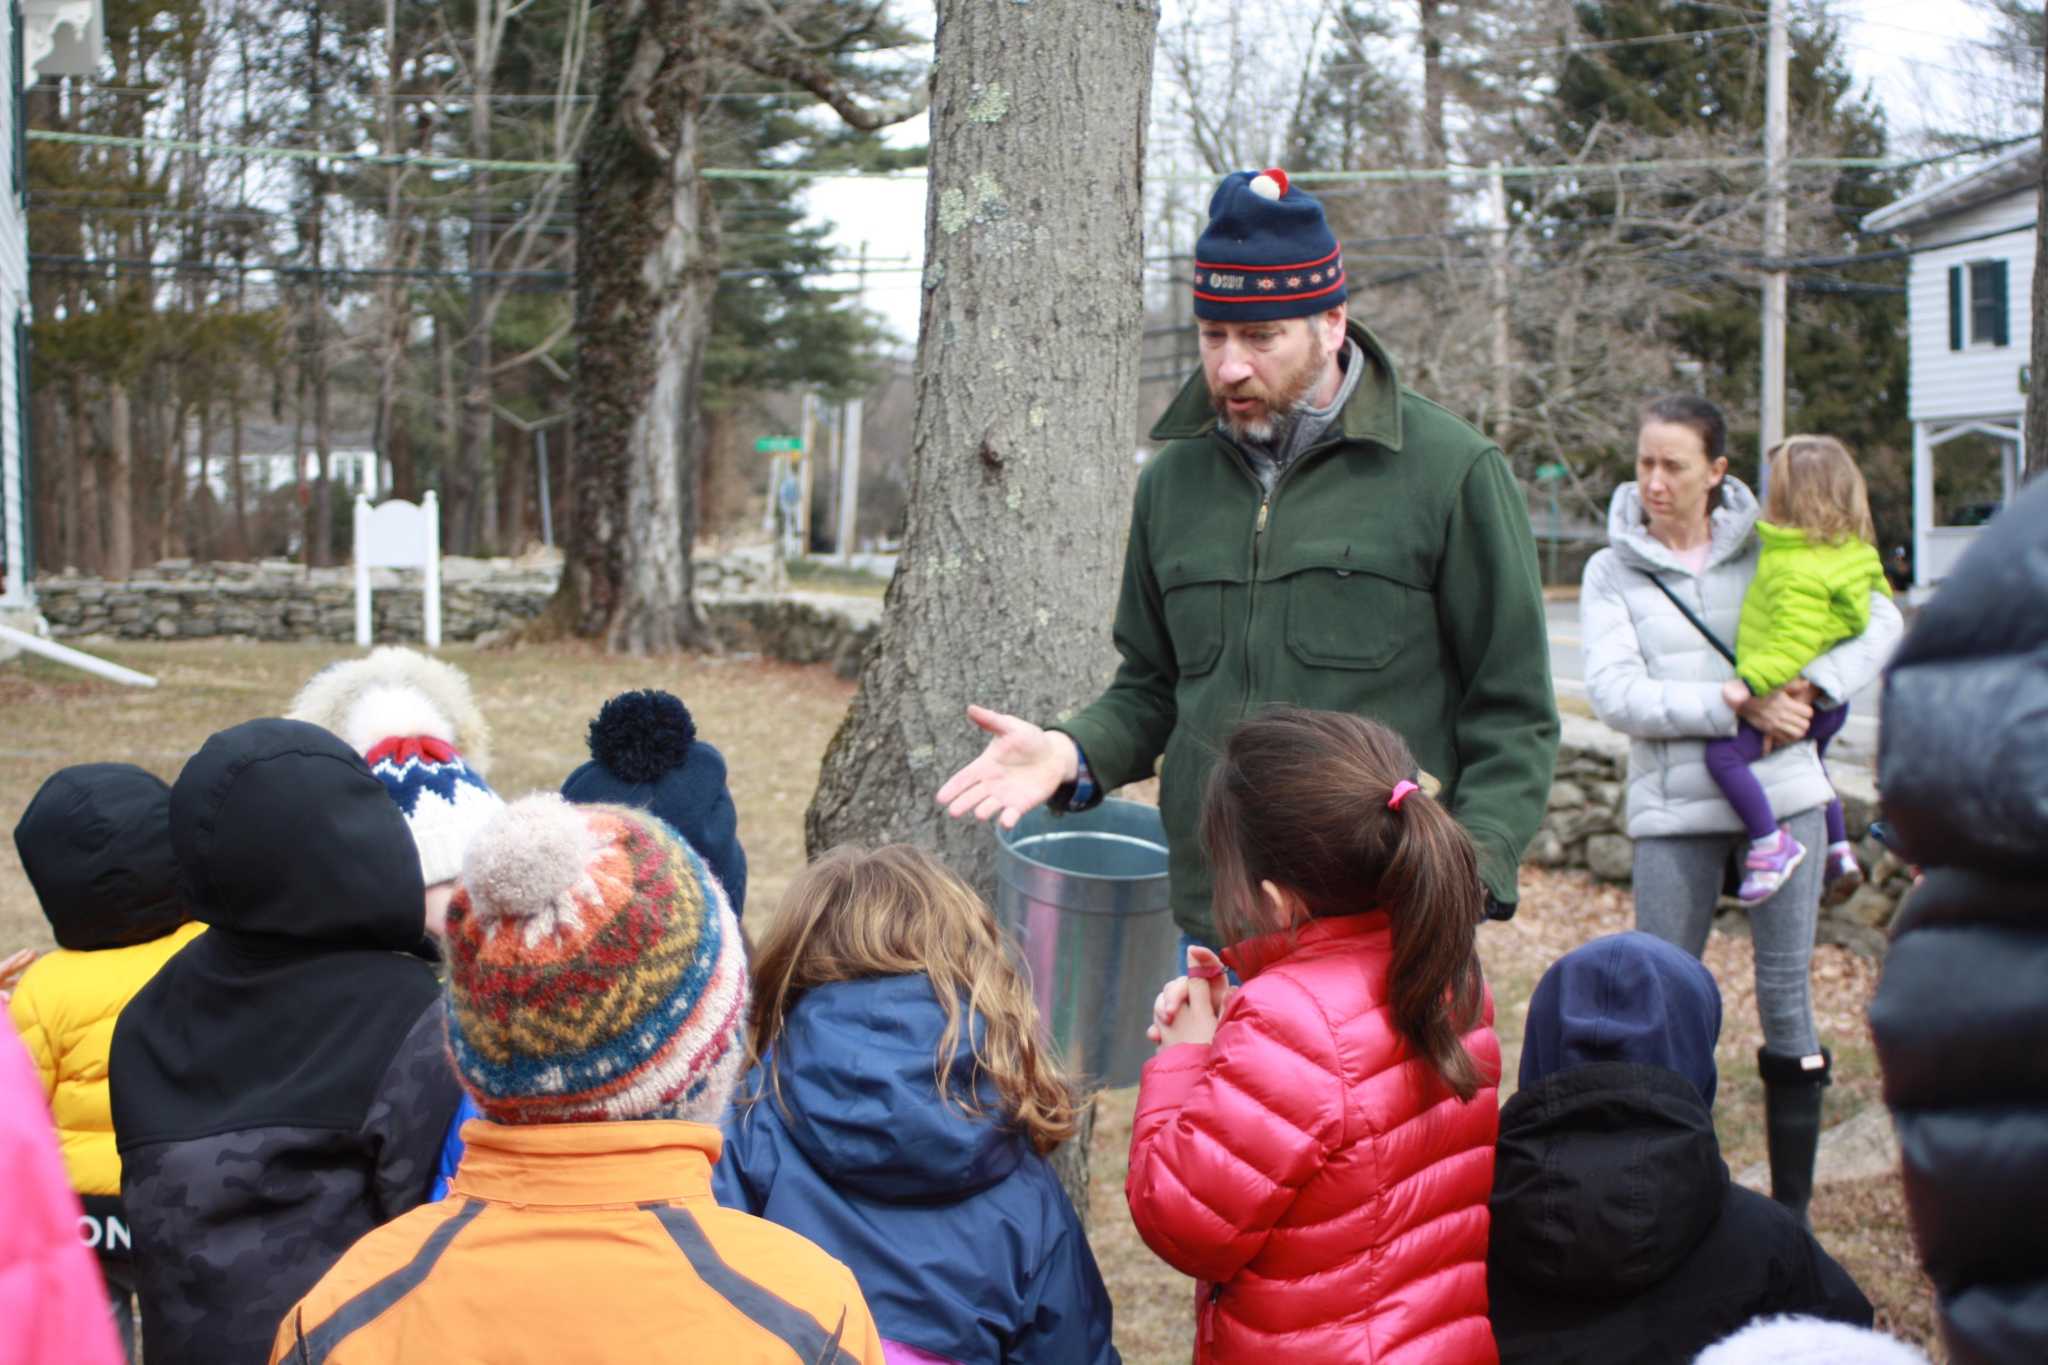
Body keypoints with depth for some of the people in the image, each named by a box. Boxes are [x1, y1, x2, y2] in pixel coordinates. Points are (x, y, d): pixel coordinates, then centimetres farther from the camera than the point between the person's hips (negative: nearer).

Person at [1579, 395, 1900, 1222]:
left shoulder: (1770, 550, 4)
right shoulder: (1613, 572, 1)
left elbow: (1878, 619, 6)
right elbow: (1614, 692, -11)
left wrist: (1816, 685, -12)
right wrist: (1738, 707, -19)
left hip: (1783, 793, 1)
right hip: (1674, 811, -1)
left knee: (1786, 990, 4)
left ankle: (1792, 1208, 13)